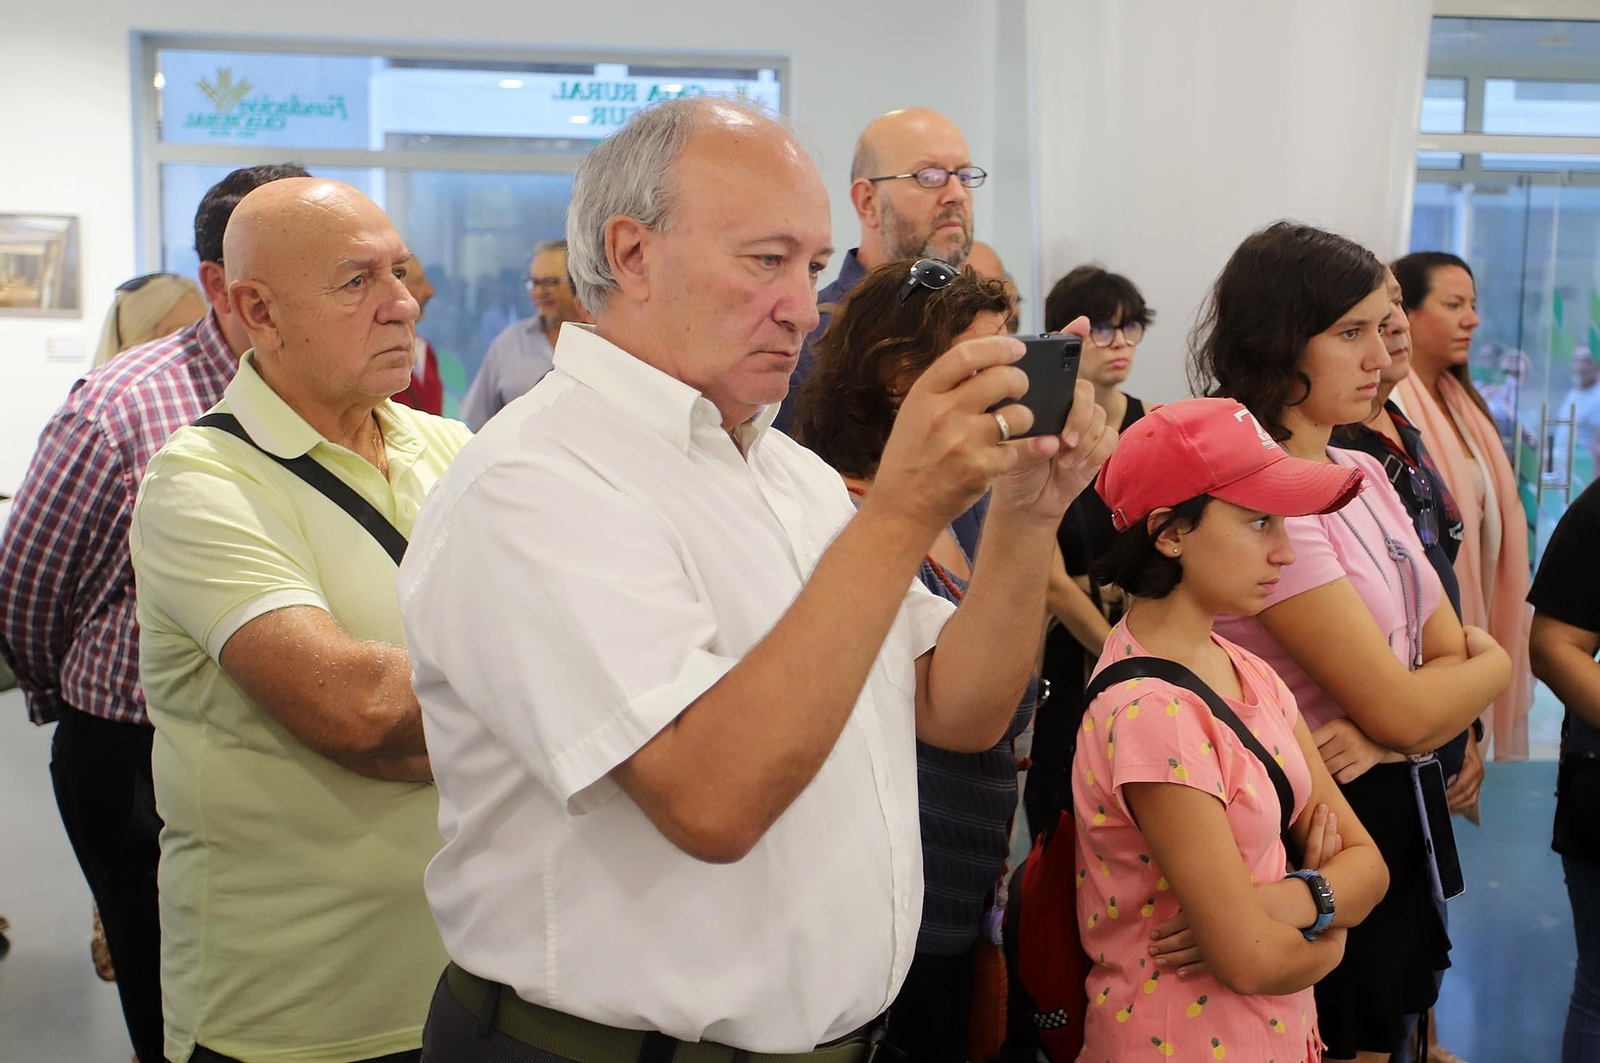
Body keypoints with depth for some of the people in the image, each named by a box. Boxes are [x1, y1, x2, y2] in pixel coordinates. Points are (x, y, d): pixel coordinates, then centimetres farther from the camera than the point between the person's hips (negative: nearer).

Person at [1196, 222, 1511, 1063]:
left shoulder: (1362, 474, 6)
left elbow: (1450, 654, 3)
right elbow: (1402, 709, -21)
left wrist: (1391, 732, -18)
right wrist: (1493, 664, -1)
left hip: (1395, 819, 8)